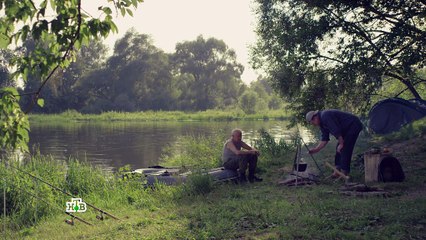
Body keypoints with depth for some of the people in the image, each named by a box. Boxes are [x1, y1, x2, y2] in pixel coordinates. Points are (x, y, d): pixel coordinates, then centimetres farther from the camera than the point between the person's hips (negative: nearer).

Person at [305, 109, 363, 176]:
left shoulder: (325, 116, -23)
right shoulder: (322, 123, 9)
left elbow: (336, 131, -26)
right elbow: (324, 139, 11)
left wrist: (341, 144, -17)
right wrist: (316, 149, 5)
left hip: (354, 125, -10)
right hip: (347, 128, 10)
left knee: (345, 149, -13)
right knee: (339, 149, 6)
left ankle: (344, 172, -8)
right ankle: (338, 170, 8)